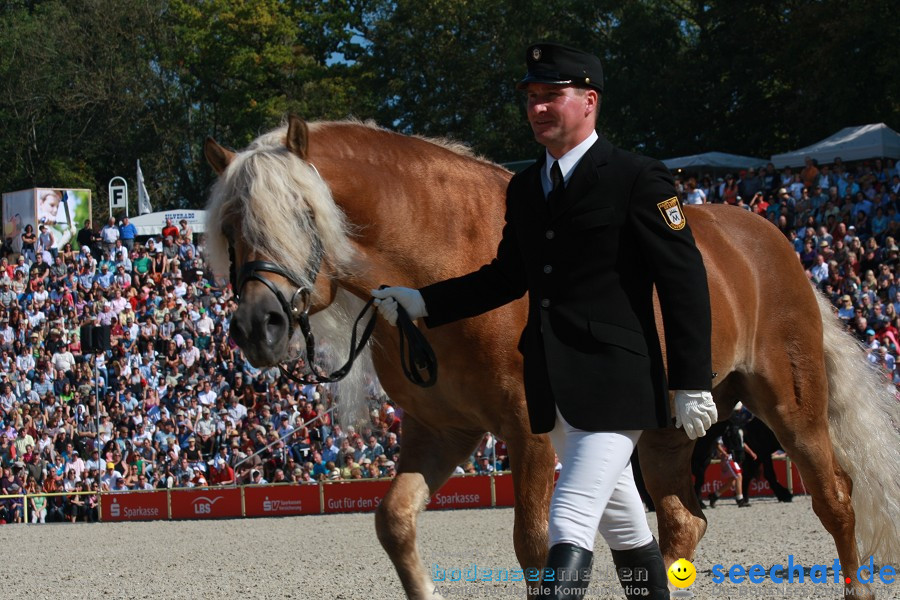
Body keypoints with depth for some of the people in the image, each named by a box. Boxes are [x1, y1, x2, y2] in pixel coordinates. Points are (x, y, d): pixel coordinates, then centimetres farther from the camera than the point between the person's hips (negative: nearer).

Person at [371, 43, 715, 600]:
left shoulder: (639, 179, -9)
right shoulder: (524, 188, 13)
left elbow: (685, 282, -10)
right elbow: (509, 277, 22)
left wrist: (692, 383, -13)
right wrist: (423, 302, 11)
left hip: (614, 381, -8)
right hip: (552, 387, 8)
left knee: (570, 524, -17)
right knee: (619, 517, 19)